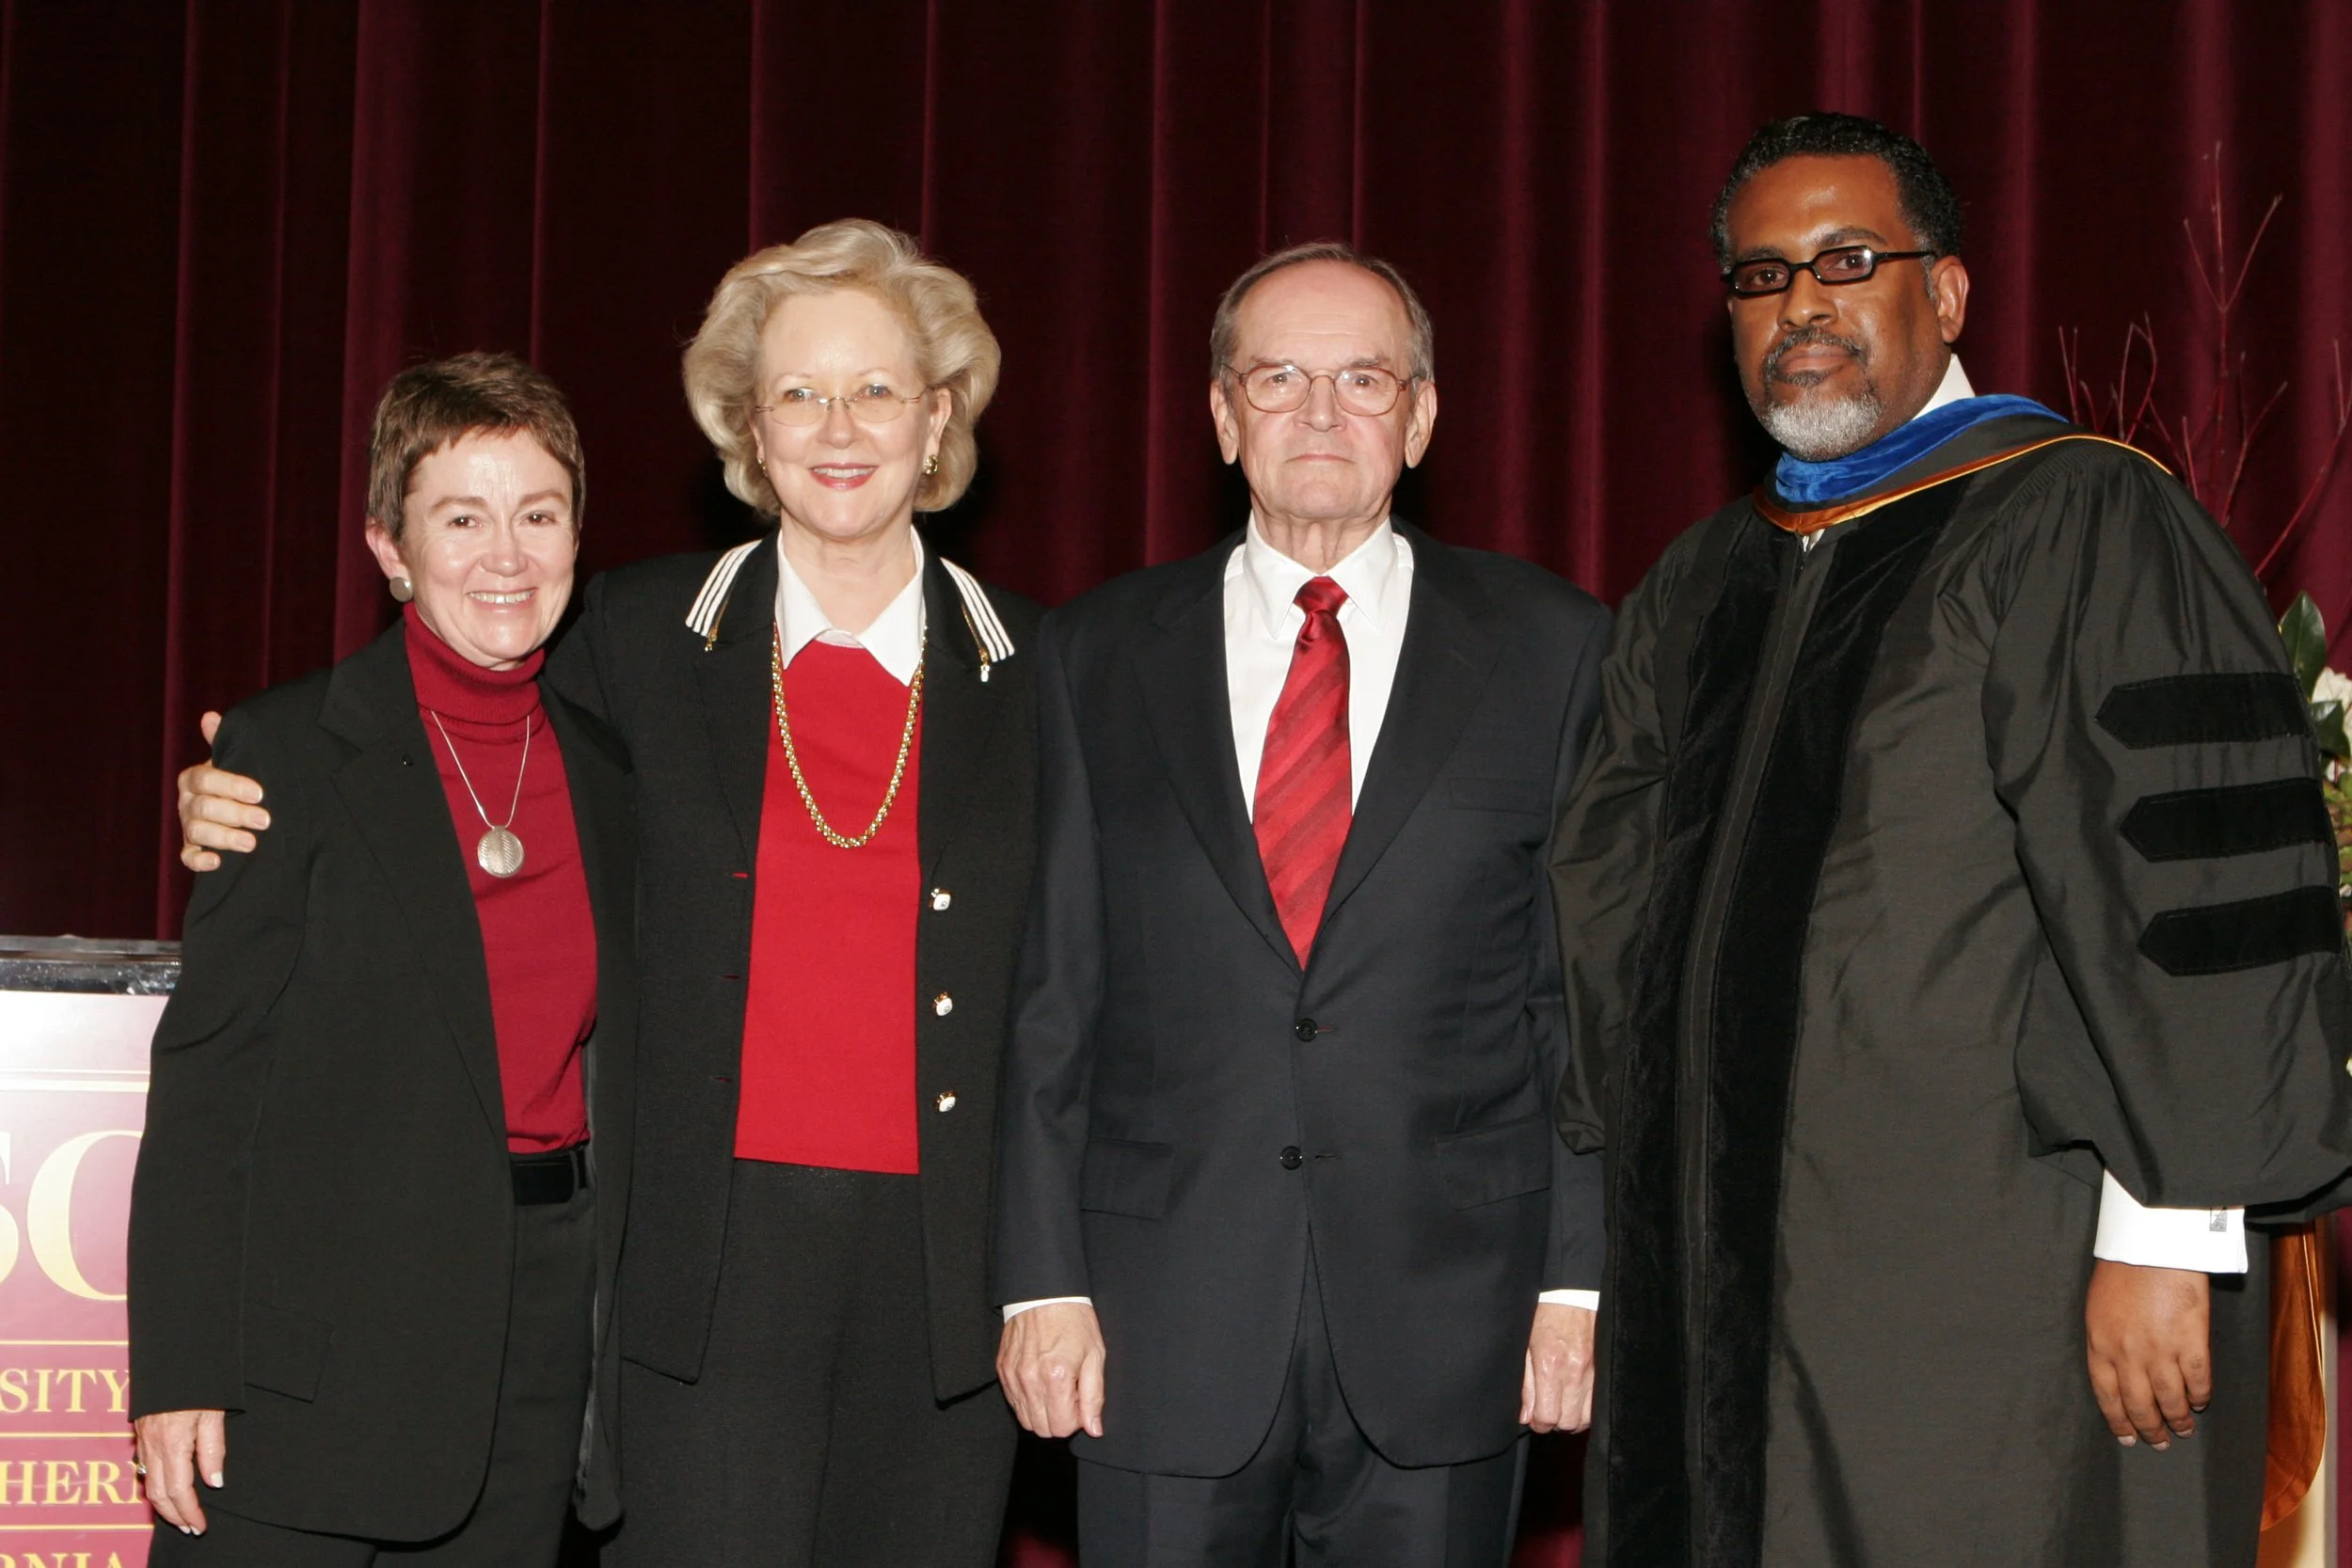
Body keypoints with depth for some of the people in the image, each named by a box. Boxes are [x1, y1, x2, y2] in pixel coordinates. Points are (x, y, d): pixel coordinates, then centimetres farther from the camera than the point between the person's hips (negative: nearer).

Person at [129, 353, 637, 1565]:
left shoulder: (607, 772, 10)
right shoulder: (290, 752, -4)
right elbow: (206, 1067, -7)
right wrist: (180, 1368, -12)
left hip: (546, 1327, 4)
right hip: (320, 1344, -4)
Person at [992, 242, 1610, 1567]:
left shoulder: (1552, 648, 5)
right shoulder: (1098, 657, 7)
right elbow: (1050, 994, 5)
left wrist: (1583, 1274, -3)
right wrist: (1044, 1278, -1)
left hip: (1446, 1315, 0)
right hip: (1168, 1319, 1)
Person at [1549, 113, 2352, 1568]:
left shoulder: (2081, 526, -7)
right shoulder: (1697, 594, 15)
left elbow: (2196, 888, -15)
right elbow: (1617, 921, 19)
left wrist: (2164, 1235, -19)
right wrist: (1610, 1239, 14)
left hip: (1994, 1294, -6)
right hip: (1728, 1283, 7)